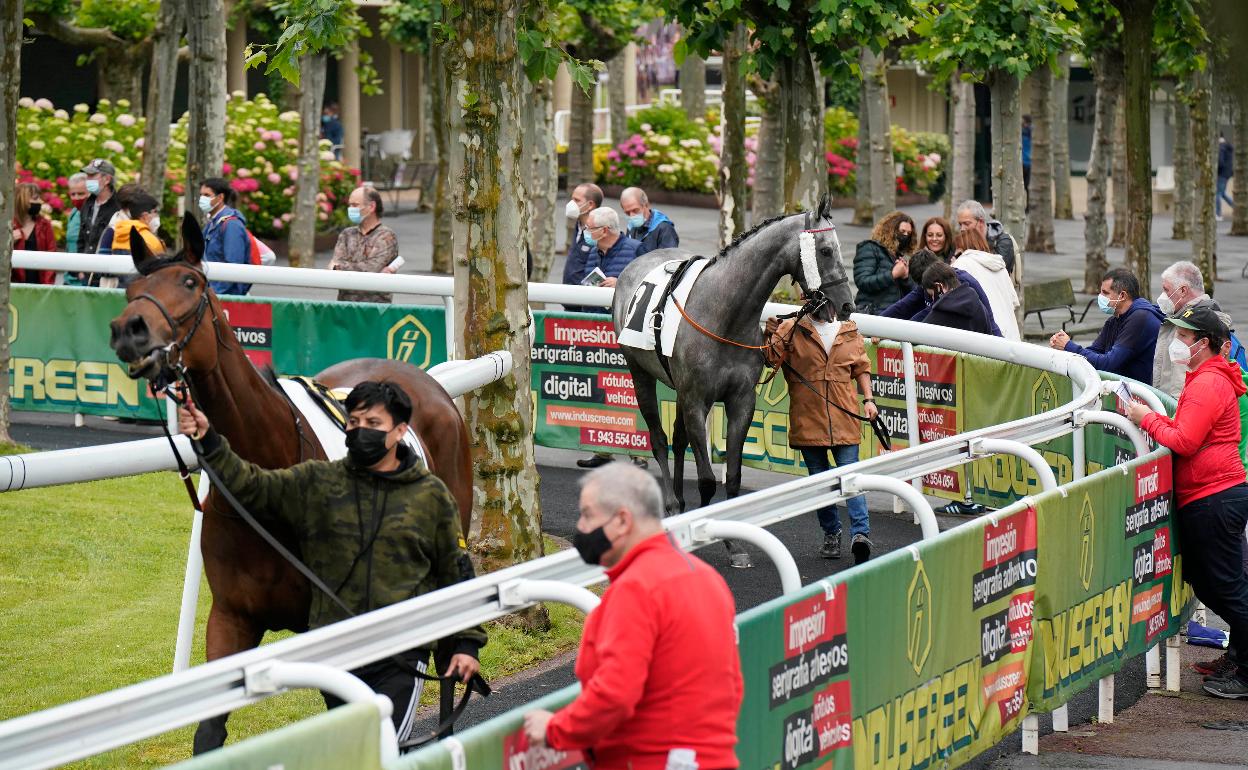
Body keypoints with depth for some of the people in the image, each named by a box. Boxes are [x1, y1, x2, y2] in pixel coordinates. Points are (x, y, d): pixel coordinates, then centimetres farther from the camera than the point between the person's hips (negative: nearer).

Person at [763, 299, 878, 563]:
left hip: (844, 419, 0)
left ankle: (860, 533, -20)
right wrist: (770, 337, -22)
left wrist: (868, 399, 6)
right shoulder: (791, 330, 3)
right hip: (807, 419, 0)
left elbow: (861, 367, 16)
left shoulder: (850, 333, 10)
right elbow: (771, 358, -5)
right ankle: (831, 534, 21)